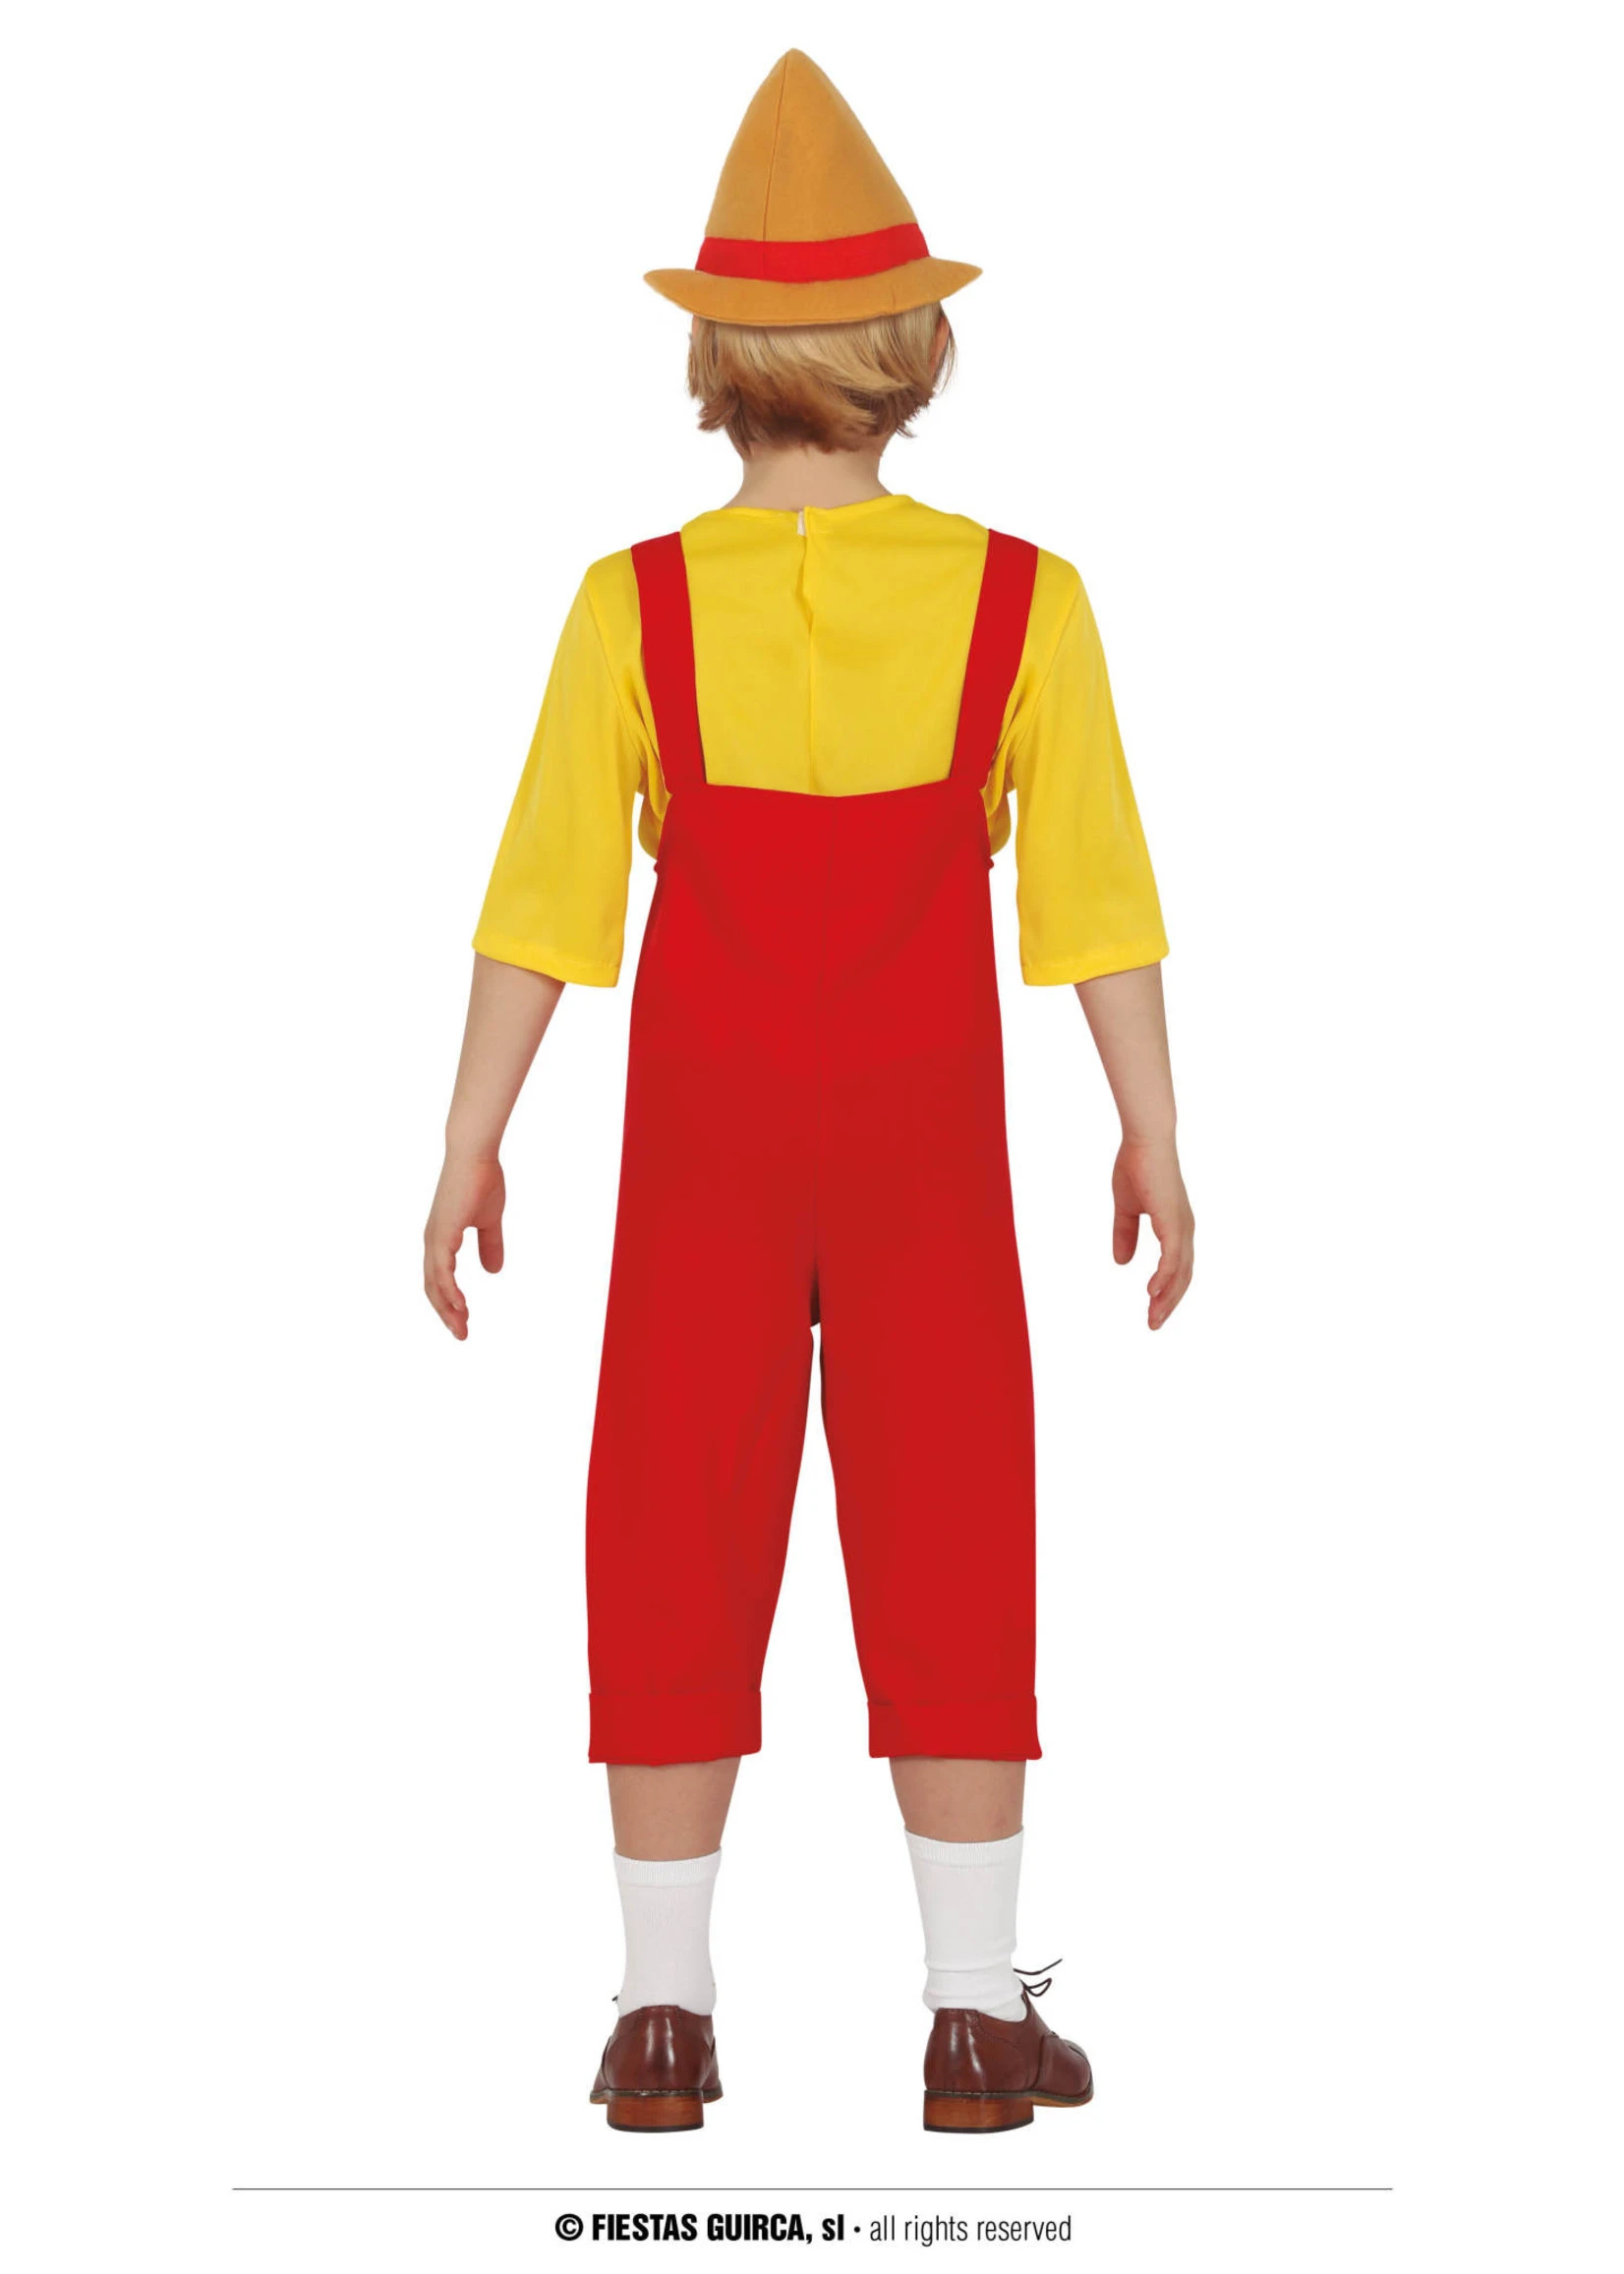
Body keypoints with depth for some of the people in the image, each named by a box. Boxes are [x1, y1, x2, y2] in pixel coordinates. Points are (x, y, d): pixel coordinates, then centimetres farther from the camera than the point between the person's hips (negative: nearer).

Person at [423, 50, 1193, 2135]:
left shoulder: (637, 609, -11)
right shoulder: (1020, 603, -10)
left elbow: (547, 905, -9)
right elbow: (1094, 898, -7)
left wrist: (470, 1151, -1)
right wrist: (1152, 1137, 3)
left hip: (704, 1151, 0)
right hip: (929, 1156, 0)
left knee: (679, 1562, 9)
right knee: (948, 1565, 8)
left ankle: (665, 2017, 13)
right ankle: (978, 2016, 12)